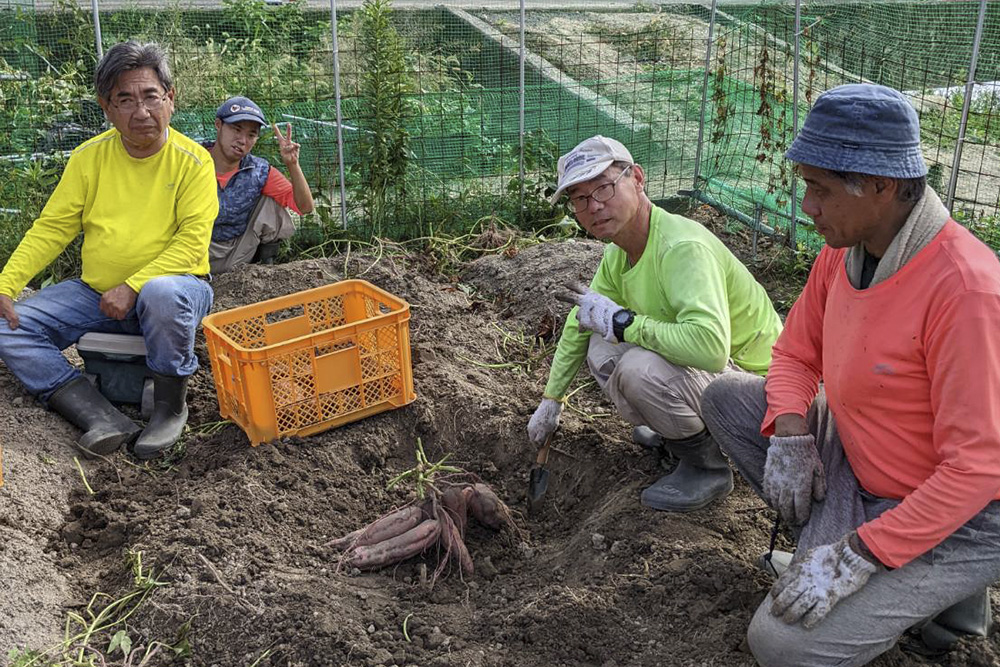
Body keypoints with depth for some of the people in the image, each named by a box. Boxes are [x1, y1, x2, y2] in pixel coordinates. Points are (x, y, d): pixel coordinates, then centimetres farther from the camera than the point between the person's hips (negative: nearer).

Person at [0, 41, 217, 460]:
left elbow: (192, 243, -15)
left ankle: (171, 406, -15)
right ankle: (102, 419, -21)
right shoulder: (89, 157, 3)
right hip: (97, 294, 5)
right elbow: (50, 230, 4)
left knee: (162, 293, -39)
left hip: (173, 284, -4)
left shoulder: (192, 161, -7)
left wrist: (133, 287, -25)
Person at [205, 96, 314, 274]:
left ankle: (267, 262, 6)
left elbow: (304, 206, -10)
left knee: (270, 202, -12)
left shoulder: (259, 172, -6)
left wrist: (292, 165, -26)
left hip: (238, 255, 3)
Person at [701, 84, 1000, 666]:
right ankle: (830, 543, 3)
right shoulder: (846, 248, -5)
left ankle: (934, 591, 5)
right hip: (856, 465, 8)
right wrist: (789, 431, -13)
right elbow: (797, 353, 8)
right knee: (727, 397, 0)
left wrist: (858, 558, -27)